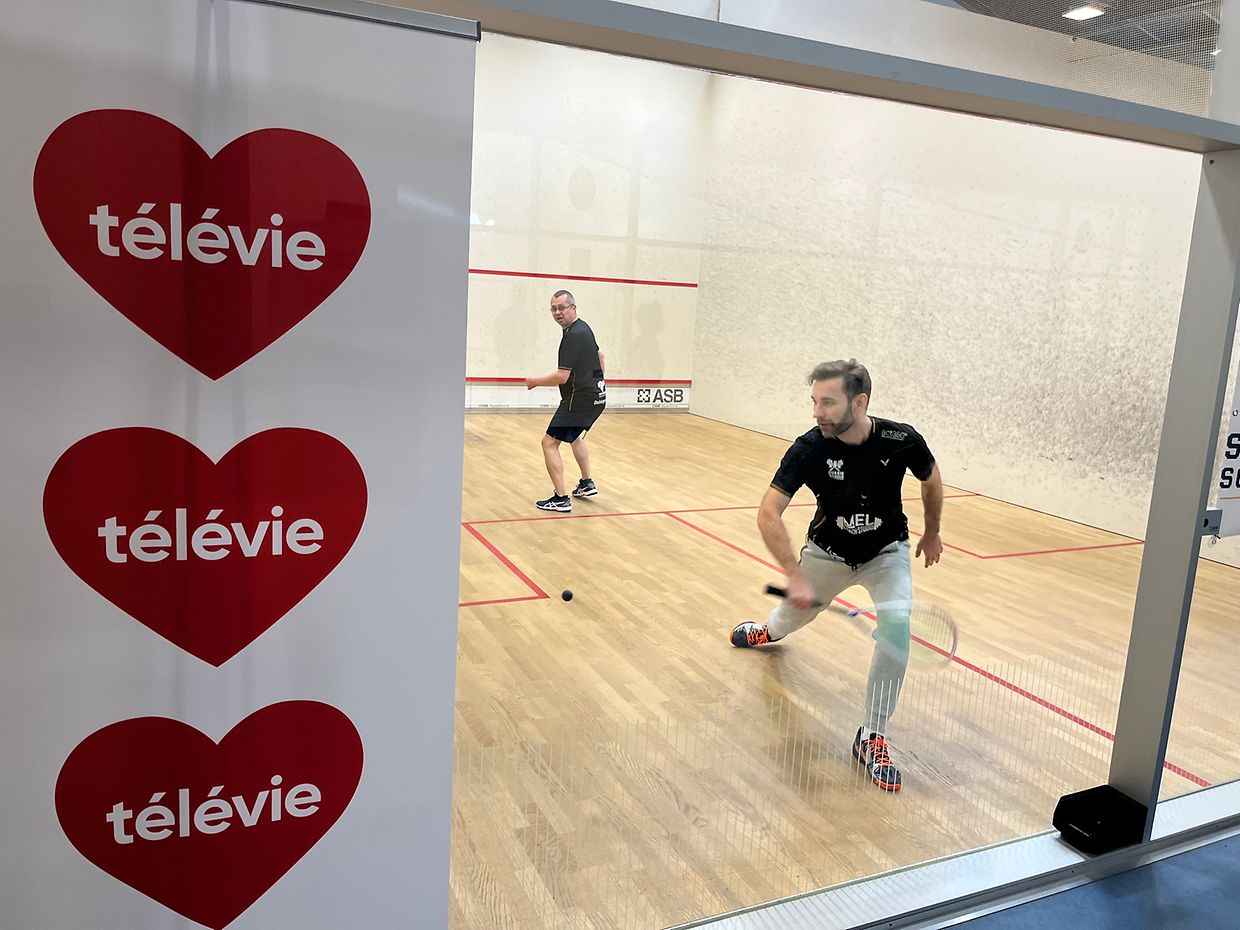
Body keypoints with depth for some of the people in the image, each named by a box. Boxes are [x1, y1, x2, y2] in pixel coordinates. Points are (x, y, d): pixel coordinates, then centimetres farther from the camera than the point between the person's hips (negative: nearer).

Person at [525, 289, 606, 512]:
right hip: (596, 396, 11)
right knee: (575, 436, 32)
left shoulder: (573, 335, -20)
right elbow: (599, 356, 26)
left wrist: (534, 382, -11)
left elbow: (562, 376, -24)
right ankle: (587, 484, 38)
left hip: (580, 399, -11)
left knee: (549, 442, -8)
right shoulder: (583, 328, 11)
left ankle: (561, 499, -11)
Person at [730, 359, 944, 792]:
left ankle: (872, 738, -13)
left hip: (886, 552, -1)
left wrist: (932, 533, 10)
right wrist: (795, 576, -40)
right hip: (827, 551, 1)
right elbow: (768, 513, -30)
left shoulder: (901, 441, -26)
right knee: (795, 613, 21)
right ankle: (769, 630, 64)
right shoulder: (808, 449, -28)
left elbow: (931, 479, -2)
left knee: (895, 622, -27)